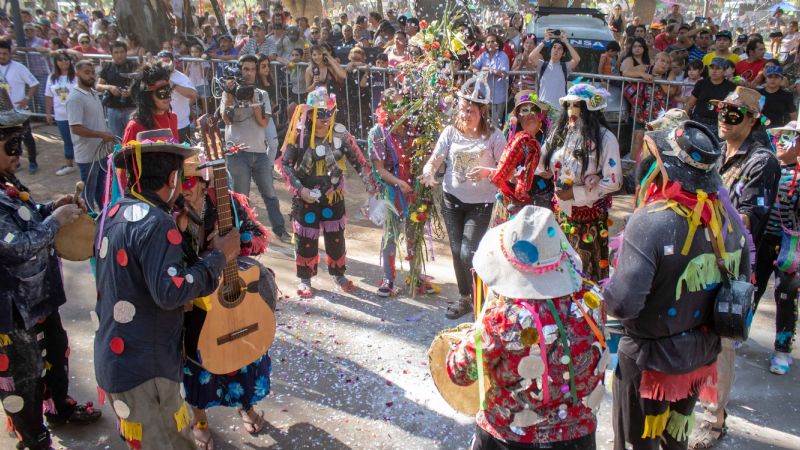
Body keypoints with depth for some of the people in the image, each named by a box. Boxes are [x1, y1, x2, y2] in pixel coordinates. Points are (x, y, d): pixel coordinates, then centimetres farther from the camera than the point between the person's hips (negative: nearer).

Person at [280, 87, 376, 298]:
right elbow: (285, 164, -8)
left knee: (336, 238, 12)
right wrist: (299, 189, -16)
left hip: (333, 196, 2)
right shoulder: (299, 135, -13)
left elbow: (358, 160, 0)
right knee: (306, 240, 4)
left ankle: (338, 274, 32)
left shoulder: (340, 133, -7)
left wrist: (371, 186, -2)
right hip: (306, 197, -2)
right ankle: (304, 279, 22)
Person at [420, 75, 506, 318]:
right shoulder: (451, 132, -3)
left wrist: (487, 172, -27)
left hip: (480, 204, -3)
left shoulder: (493, 136, -9)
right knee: (457, 251, 10)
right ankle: (464, 298, 30)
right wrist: (428, 172, -30)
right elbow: (434, 161, -7)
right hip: (452, 200, 4)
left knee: (468, 253, -11)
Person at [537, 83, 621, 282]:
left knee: (588, 270, 6)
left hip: (589, 216, -5)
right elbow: (546, 167, 11)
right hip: (563, 211, 5)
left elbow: (613, 182, -16)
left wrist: (575, 193, -17)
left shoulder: (605, 139, -14)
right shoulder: (562, 132, 3)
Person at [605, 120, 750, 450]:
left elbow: (623, 302, -33)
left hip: (649, 361, -6)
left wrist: (605, 290, -12)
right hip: (702, 357, 6)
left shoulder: (652, 221, -28)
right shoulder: (727, 218, -7)